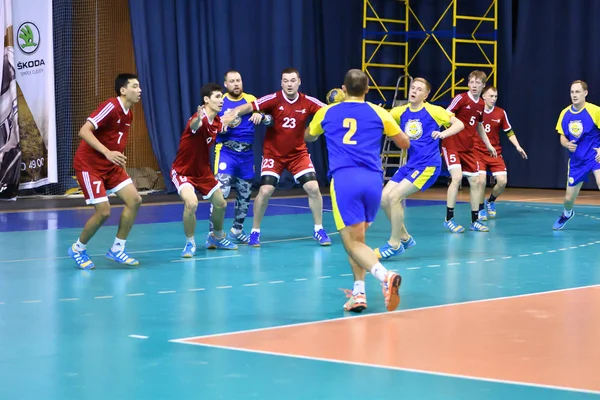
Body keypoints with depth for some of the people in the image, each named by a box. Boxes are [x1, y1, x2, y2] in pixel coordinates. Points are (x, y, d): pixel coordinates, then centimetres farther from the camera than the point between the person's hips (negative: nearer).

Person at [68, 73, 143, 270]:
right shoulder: (110, 106, -20)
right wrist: (107, 153, -35)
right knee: (103, 211, -13)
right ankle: (78, 249, 11)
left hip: (110, 166, 9)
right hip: (89, 165, -8)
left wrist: (121, 164, 16)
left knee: (134, 200, -3)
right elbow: (84, 131, -27)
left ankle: (117, 249, 9)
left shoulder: (128, 113, 7)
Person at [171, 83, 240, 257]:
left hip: (203, 171, 8)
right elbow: (193, 125, -56)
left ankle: (217, 237, 41)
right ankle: (190, 243, -11)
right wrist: (198, 118, -77)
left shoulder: (217, 121, -2)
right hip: (183, 171, -8)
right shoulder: (199, 118, -27)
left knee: (220, 204, 14)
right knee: (191, 203, -30)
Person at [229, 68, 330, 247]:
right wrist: (235, 112, -42)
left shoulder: (308, 102, -9)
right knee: (265, 191, -12)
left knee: (313, 188, -9)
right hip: (273, 154, -2)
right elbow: (250, 106, -24)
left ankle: (319, 230, 9)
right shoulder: (274, 99, -15)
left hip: (298, 153, 2)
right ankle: (255, 232, 8)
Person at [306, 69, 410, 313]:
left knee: (353, 241, -7)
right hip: (373, 180, 2)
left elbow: (308, 137, 37)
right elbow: (405, 144, 25)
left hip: (344, 179, -2)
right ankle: (359, 292, 9)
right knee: (357, 237, 21)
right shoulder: (379, 113, 13)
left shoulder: (326, 113, 16)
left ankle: (385, 276, -34)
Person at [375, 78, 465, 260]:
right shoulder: (400, 112, 8)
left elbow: (459, 124, -5)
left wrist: (444, 133, -24)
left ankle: (394, 244, -5)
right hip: (410, 165, 6)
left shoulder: (433, 111, -6)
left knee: (394, 196, -18)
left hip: (427, 165, -6)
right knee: (384, 199, -2)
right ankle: (404, 237, 18)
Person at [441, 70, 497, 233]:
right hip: (452, 145, -7)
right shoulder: (461, 98, -11)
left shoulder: (481, 104, 8)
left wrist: (488, 145, 28)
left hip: (468, 149, 7)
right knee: (457, 177, -21)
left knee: (476, 182, 6)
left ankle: (475, 221, 17)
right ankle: (449, 218, -12)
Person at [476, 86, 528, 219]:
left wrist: (518, 147, 0)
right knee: (481, 180, -18)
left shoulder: (501, 113, -1)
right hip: (478, 152, -3)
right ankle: (481, 209, 5)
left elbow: (509, 132, 9)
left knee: (502, 181, -8)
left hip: (495, 153, 3)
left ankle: (490, 201, 23)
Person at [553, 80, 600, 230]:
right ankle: (567, 214, 48)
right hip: (576, 160, 4)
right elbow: (562, 138, 10)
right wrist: (567, 144, -13)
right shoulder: (564, 114, 0)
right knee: (569, 198, 11)